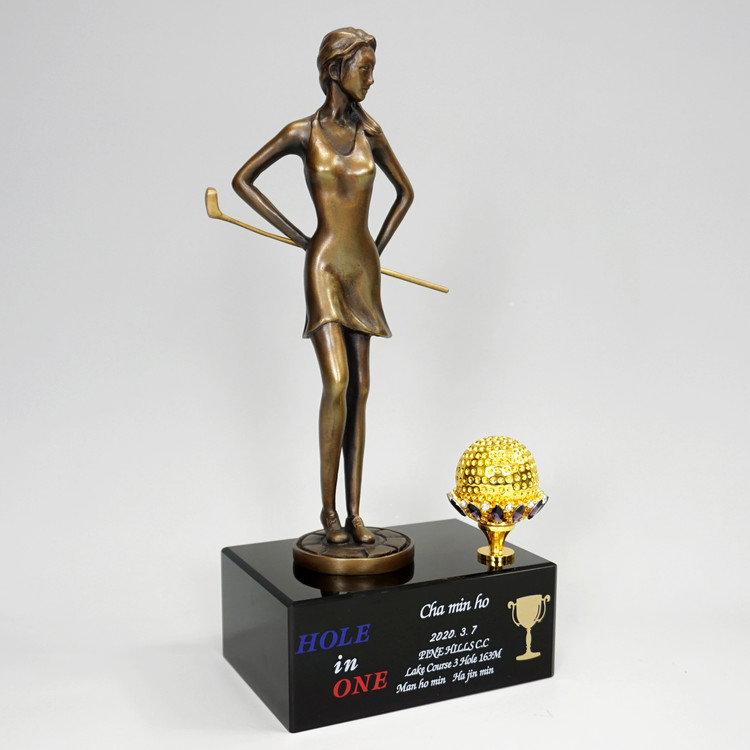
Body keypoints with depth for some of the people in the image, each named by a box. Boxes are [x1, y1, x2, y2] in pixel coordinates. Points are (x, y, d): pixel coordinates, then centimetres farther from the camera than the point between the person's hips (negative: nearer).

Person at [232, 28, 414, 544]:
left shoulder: (369, 131, 7)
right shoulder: (302, 132, -4)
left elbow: (406, 192, 19)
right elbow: (243, 180, 3)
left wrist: (379, 248, 8)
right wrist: (296, 236, -1)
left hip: (364, 268, 4)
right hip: (324, 265, -4)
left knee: (360, 389, 4)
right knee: (337, 383, -17)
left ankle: (355, 512, 12)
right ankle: (328, 507, 1)